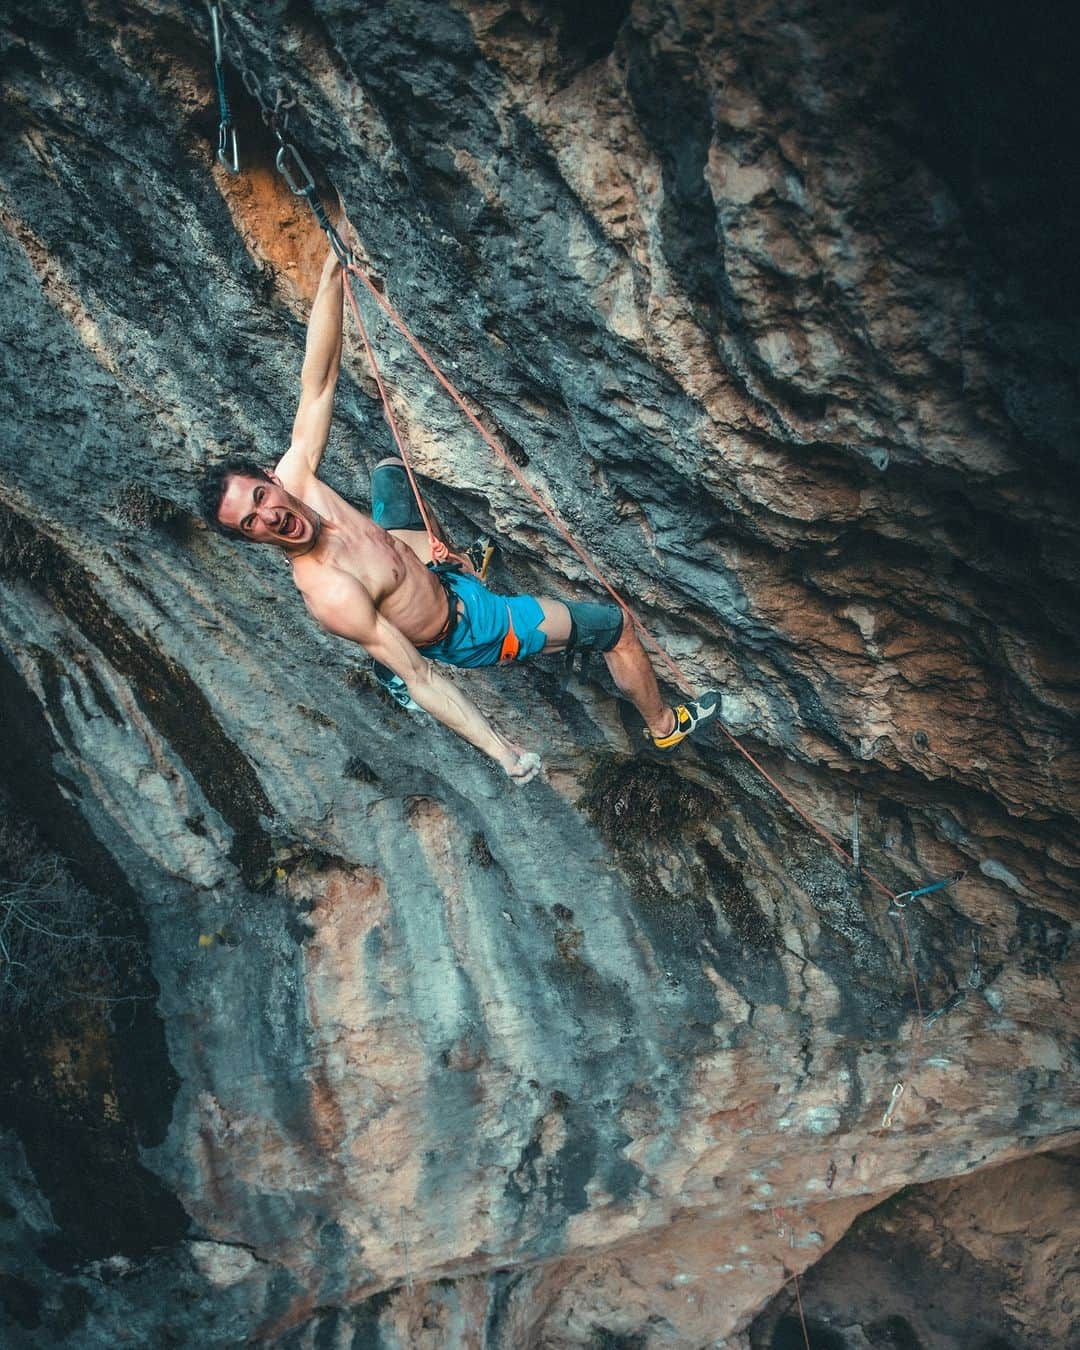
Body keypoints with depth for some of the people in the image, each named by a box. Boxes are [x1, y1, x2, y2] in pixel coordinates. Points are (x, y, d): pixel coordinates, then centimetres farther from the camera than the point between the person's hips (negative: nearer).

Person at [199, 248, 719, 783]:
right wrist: (500, 750, -34)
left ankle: (450, 554, 54)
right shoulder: (330, 595, -41)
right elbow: (418, 678, -34)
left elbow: (317, 381, -19)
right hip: (463, 628, -7)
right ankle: (665, 724, 33)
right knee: (616, 625, 3)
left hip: (425, 564, 7)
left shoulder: (293, 475, -24)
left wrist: (332, 274, -25)